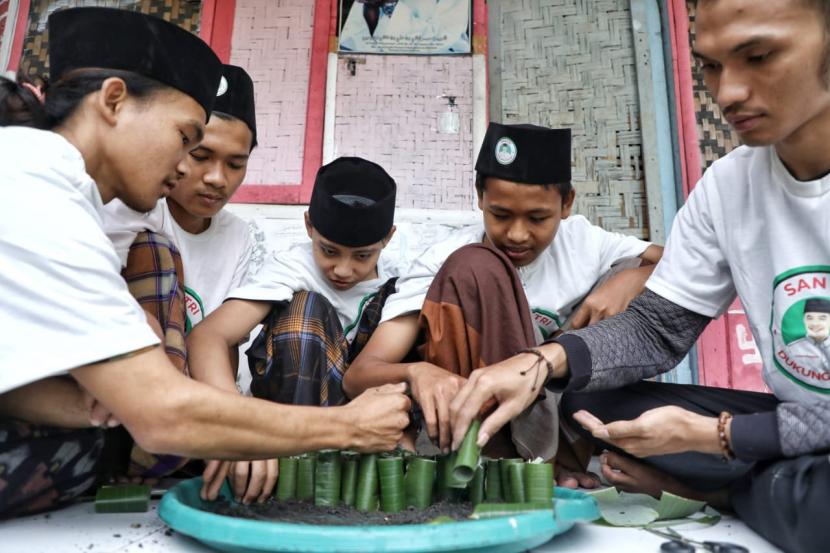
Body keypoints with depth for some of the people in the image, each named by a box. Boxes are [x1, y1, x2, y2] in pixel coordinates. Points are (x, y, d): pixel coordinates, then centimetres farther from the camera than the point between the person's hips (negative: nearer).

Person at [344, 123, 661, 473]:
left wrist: (629, 281, -22)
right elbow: (356, 377, -25)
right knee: (474, 268, -27)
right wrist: (416, 371, -48)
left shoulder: (578, 240, -6)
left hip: (547, 415, 4)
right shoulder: (446, 265, -18)